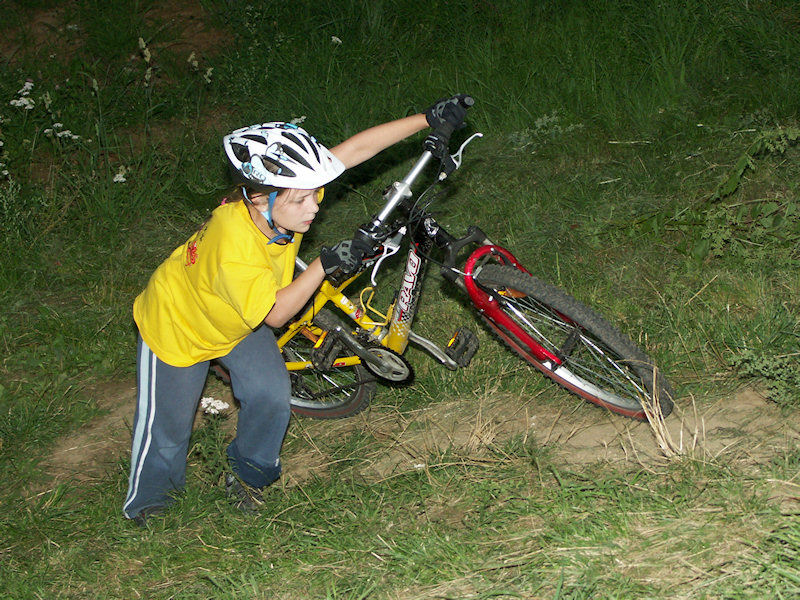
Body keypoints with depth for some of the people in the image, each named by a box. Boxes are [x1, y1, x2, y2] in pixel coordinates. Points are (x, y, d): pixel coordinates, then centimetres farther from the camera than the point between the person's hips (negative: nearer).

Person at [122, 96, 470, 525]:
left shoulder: (285, 191, -28)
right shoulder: (234, 251, -45)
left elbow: (355, 148, -25)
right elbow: (274, 313, -34)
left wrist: (428, 120, -26)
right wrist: (325, 266, -42)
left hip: (237, 324, 6)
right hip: (177, 327, -6)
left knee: (271, 394, -7)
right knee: (167, 427, 5)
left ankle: (247, 474, 22)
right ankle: (147, 505, 34)